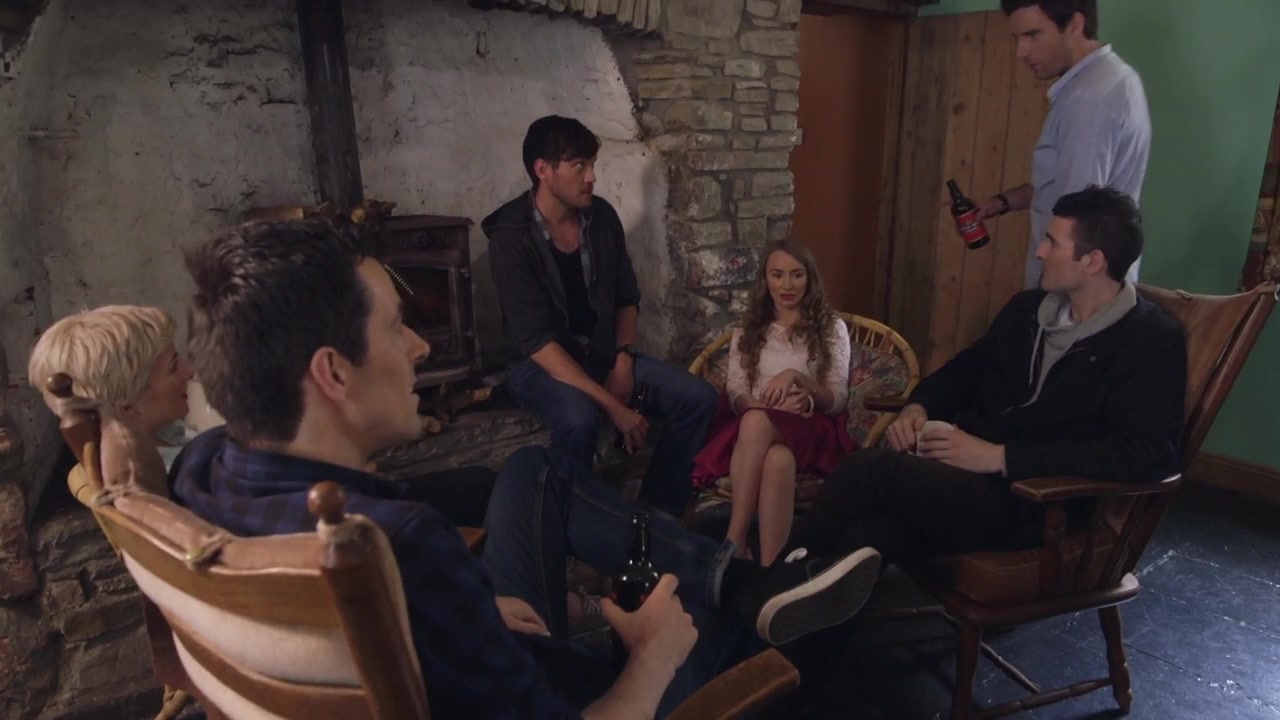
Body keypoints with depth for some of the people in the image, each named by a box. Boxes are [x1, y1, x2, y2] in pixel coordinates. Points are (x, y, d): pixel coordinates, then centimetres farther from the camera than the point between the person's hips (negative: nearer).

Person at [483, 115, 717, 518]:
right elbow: (538, 341, -25)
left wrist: (623, 360, -9)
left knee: (698, 398, -12)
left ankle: (657, 515, 0)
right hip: (542, 365, -6)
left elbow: (627, 298, 10)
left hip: (604, 355, 6)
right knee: (578, 418, -38)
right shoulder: (511, 239, -19)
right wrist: (613, 407, -30)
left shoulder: (602, 218, -1)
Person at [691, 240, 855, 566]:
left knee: (757, 422, -40)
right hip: (755, 426, 2)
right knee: (777, 460, -40)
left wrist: (796, 376, -17)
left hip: (810, 429, -2)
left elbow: (838, 400, 3)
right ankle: (769, 571, -42)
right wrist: (772, 403, -17)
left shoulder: (832, 328, 14)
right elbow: (735, 393, 6)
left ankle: (734, 545, -43)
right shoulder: (748, 330, 20)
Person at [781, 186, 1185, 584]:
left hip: (1037, 502, -6)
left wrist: (1000, 457, -21)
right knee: (869, 536, -28)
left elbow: (1146, 455, -17)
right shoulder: (1028, 308, 15)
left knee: (870, 470, -27)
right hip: (968, 468, 6)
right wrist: (918, 408, 2)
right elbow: (966, 369, 26)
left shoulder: (1152, 341, -5)